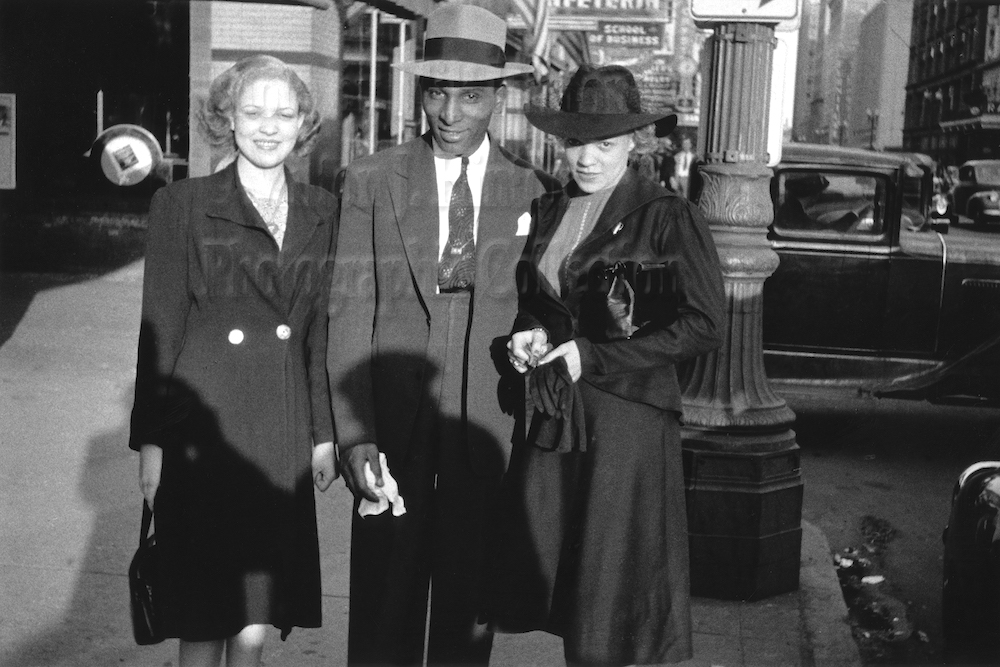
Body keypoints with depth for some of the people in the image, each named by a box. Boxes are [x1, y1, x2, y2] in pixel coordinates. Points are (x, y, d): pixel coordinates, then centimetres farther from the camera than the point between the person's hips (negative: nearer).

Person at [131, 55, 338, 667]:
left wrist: (324, 432, 8)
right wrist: (150, 439, -4)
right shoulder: (181, 205, 0)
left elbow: (322, 330, 11)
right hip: (202, 427, -3)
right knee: (203, 616, 3)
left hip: (283, 434, 3)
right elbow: (160, 328, -1)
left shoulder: (323, 211, 9)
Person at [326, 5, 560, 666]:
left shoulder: (535, 192, 3)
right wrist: (354, 434, -10)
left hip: (490, 429, 1)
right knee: (383, 605, 4)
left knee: (468, 609, 10)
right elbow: (351, 311, -2)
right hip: (392, 422, 0)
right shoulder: (372, 180, 1)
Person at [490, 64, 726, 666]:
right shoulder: (549, 212, 11)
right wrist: (530, 335, 1)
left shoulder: (669, 219, -8)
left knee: (615, 603, 1)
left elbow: (705, 326, -11)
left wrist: (593, 356, -13)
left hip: (627, 419, -5)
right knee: (546, 569, 9)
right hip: (551, 417, 6)